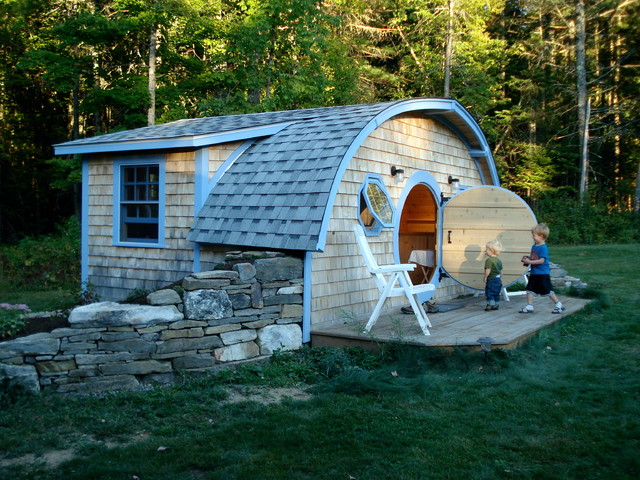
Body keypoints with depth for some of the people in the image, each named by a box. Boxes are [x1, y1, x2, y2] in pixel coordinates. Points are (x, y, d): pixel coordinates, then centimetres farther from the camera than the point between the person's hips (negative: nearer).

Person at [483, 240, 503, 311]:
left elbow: (488, 270, -20)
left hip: (491, 279, -9)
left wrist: (485, 277, -10)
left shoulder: (489, 260, -16)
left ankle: (490, 304, -6)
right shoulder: (499, 260, 11)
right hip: (498, 279, 9)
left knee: (489, 292, -3)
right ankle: (496, 305, 19)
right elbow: (501, 270, 16)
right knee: (496, 293, 15)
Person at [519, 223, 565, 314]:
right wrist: (527, 258, -1)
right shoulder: (534, 246, 10)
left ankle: (559, 305, 15)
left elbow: (541, 260, -23)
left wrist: (529, 262, -23)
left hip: (543, 273, -8)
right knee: (530, 289, 4)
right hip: (534, 273, 8)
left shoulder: (543, 247, -17)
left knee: (548, 291, 1)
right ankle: (529, 306, 9)